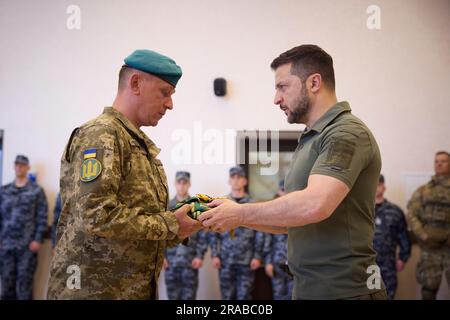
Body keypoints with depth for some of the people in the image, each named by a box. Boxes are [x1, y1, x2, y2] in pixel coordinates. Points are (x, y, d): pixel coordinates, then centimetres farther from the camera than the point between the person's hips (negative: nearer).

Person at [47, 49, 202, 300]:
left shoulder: (142, 145, 17)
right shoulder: (100, 136, -13)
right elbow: (97, 216, -24)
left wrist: (179, 225, 3)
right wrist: (169, 225, -16)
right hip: (94, 288, -9)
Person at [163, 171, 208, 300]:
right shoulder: (167, 207, 8)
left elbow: (203, 233, 1)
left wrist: (200, 256, -6)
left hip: (191, 260, -1)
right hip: (170, 259, 2)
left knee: (189, 295, 1)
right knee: (173, 295, 6)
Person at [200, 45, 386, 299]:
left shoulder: (347, 133, -14)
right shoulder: (309, 140, 16)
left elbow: (314, 205, -28)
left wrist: (240, 214, -16)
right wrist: (231, 215, 3)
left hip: (343, 290, -8)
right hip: (307, 288, 8)